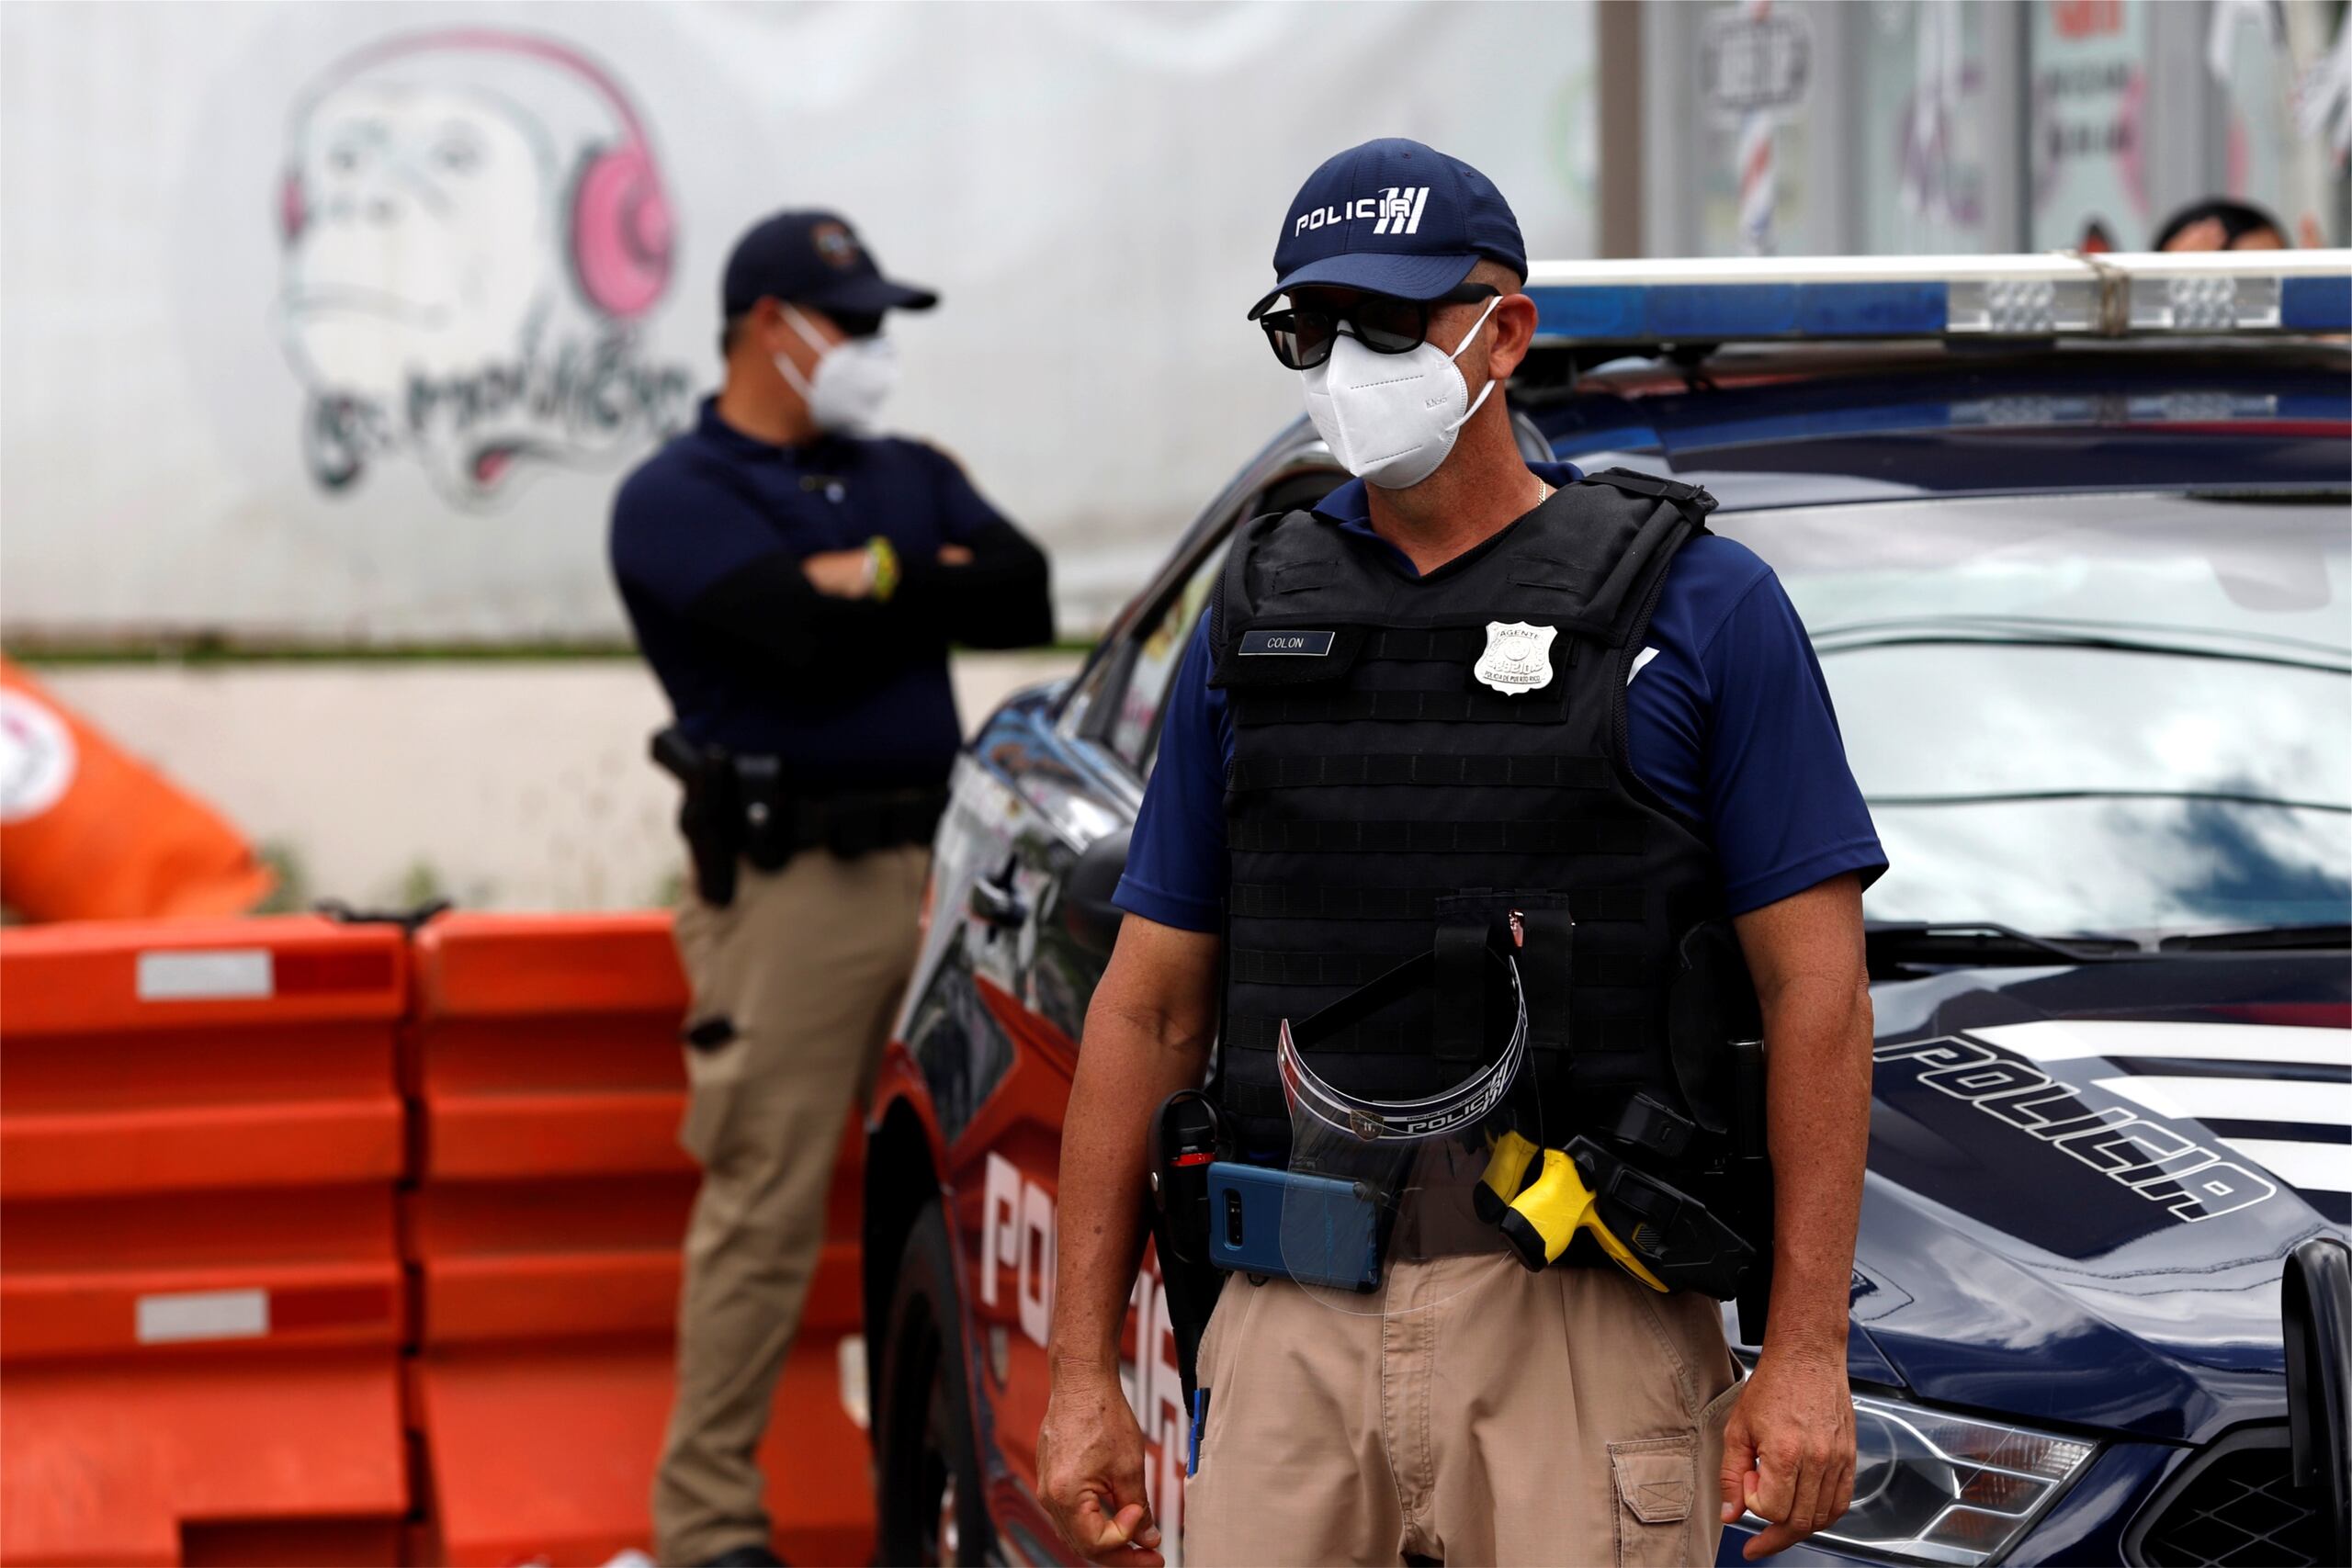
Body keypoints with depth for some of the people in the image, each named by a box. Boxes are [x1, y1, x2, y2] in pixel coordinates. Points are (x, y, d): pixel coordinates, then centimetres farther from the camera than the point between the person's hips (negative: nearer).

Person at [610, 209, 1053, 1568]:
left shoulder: (910, 479, 21)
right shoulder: (677, 497, 1)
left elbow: (1025, 598, 4)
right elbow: (801, 630, -16)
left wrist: (883, 581, -6)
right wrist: (932, 579, -1)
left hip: (933, 866, 6)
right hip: (789, 884, -6)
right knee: (765, 1214, -7)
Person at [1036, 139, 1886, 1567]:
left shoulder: (1697, 604, 2)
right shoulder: (1256, 617, 14)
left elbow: (1813, 983, -2)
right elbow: (1152, 1005, 14)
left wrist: (1807, 1354, -11)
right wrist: (1083, 1370, 8)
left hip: (1580, 1329, -3)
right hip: (1292, 1327, 3)